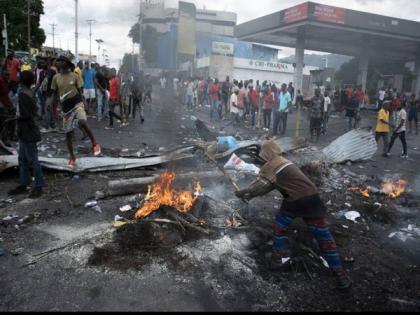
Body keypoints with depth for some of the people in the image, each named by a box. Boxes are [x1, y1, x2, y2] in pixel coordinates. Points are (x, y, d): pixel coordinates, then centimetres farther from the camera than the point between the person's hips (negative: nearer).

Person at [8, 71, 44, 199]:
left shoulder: (23, 94, -18)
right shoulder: (30, 93, 8)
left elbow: (26, 114, -23)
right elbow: (34, 111, 15)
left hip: (27, 131, -9)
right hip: (25, 131, 9)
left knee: (32, 159, -2)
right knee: (22, 159, 15)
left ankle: (38, 186, 7)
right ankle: (23, 184, 24)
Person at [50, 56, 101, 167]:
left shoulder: (74, 76, 1)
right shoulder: (56, 77, 6)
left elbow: (80, 91, 4)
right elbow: (55, 93, 11)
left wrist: (82, 103, -6)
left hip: (77, 103, -3)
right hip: (66, 107, 3)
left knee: (82, 122, -31)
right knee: (68, 133, 5)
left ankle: (94, 143, -10)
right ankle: (72, 157, 19)